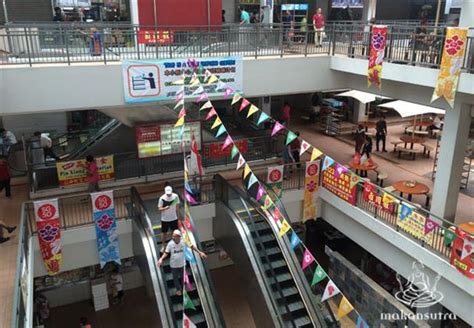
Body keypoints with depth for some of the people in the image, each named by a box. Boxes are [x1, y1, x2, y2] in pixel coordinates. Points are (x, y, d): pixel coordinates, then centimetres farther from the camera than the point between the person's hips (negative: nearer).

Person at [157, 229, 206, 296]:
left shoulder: (184, 242, -19)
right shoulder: (170, 243, -21)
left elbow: (192, 246, -6)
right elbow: (166, 253, -13)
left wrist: (199, 252, -5)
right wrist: (161, 258, -29)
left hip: (182, 264, 1)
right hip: (174, 265, -1)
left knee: (182, 277, 23)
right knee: (175, 278, 19)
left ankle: (182, 288, 49)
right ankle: (178, 289, 45)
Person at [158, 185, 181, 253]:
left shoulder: (175, 196, -13)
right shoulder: (162, 198, -20)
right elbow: (159, 209, -15)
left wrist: (177, 216, 9)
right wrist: (165, 208, -36)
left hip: (174, 218, 2)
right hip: (165, 219, -2)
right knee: (164, 232, 11)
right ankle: (163, 246, 28)